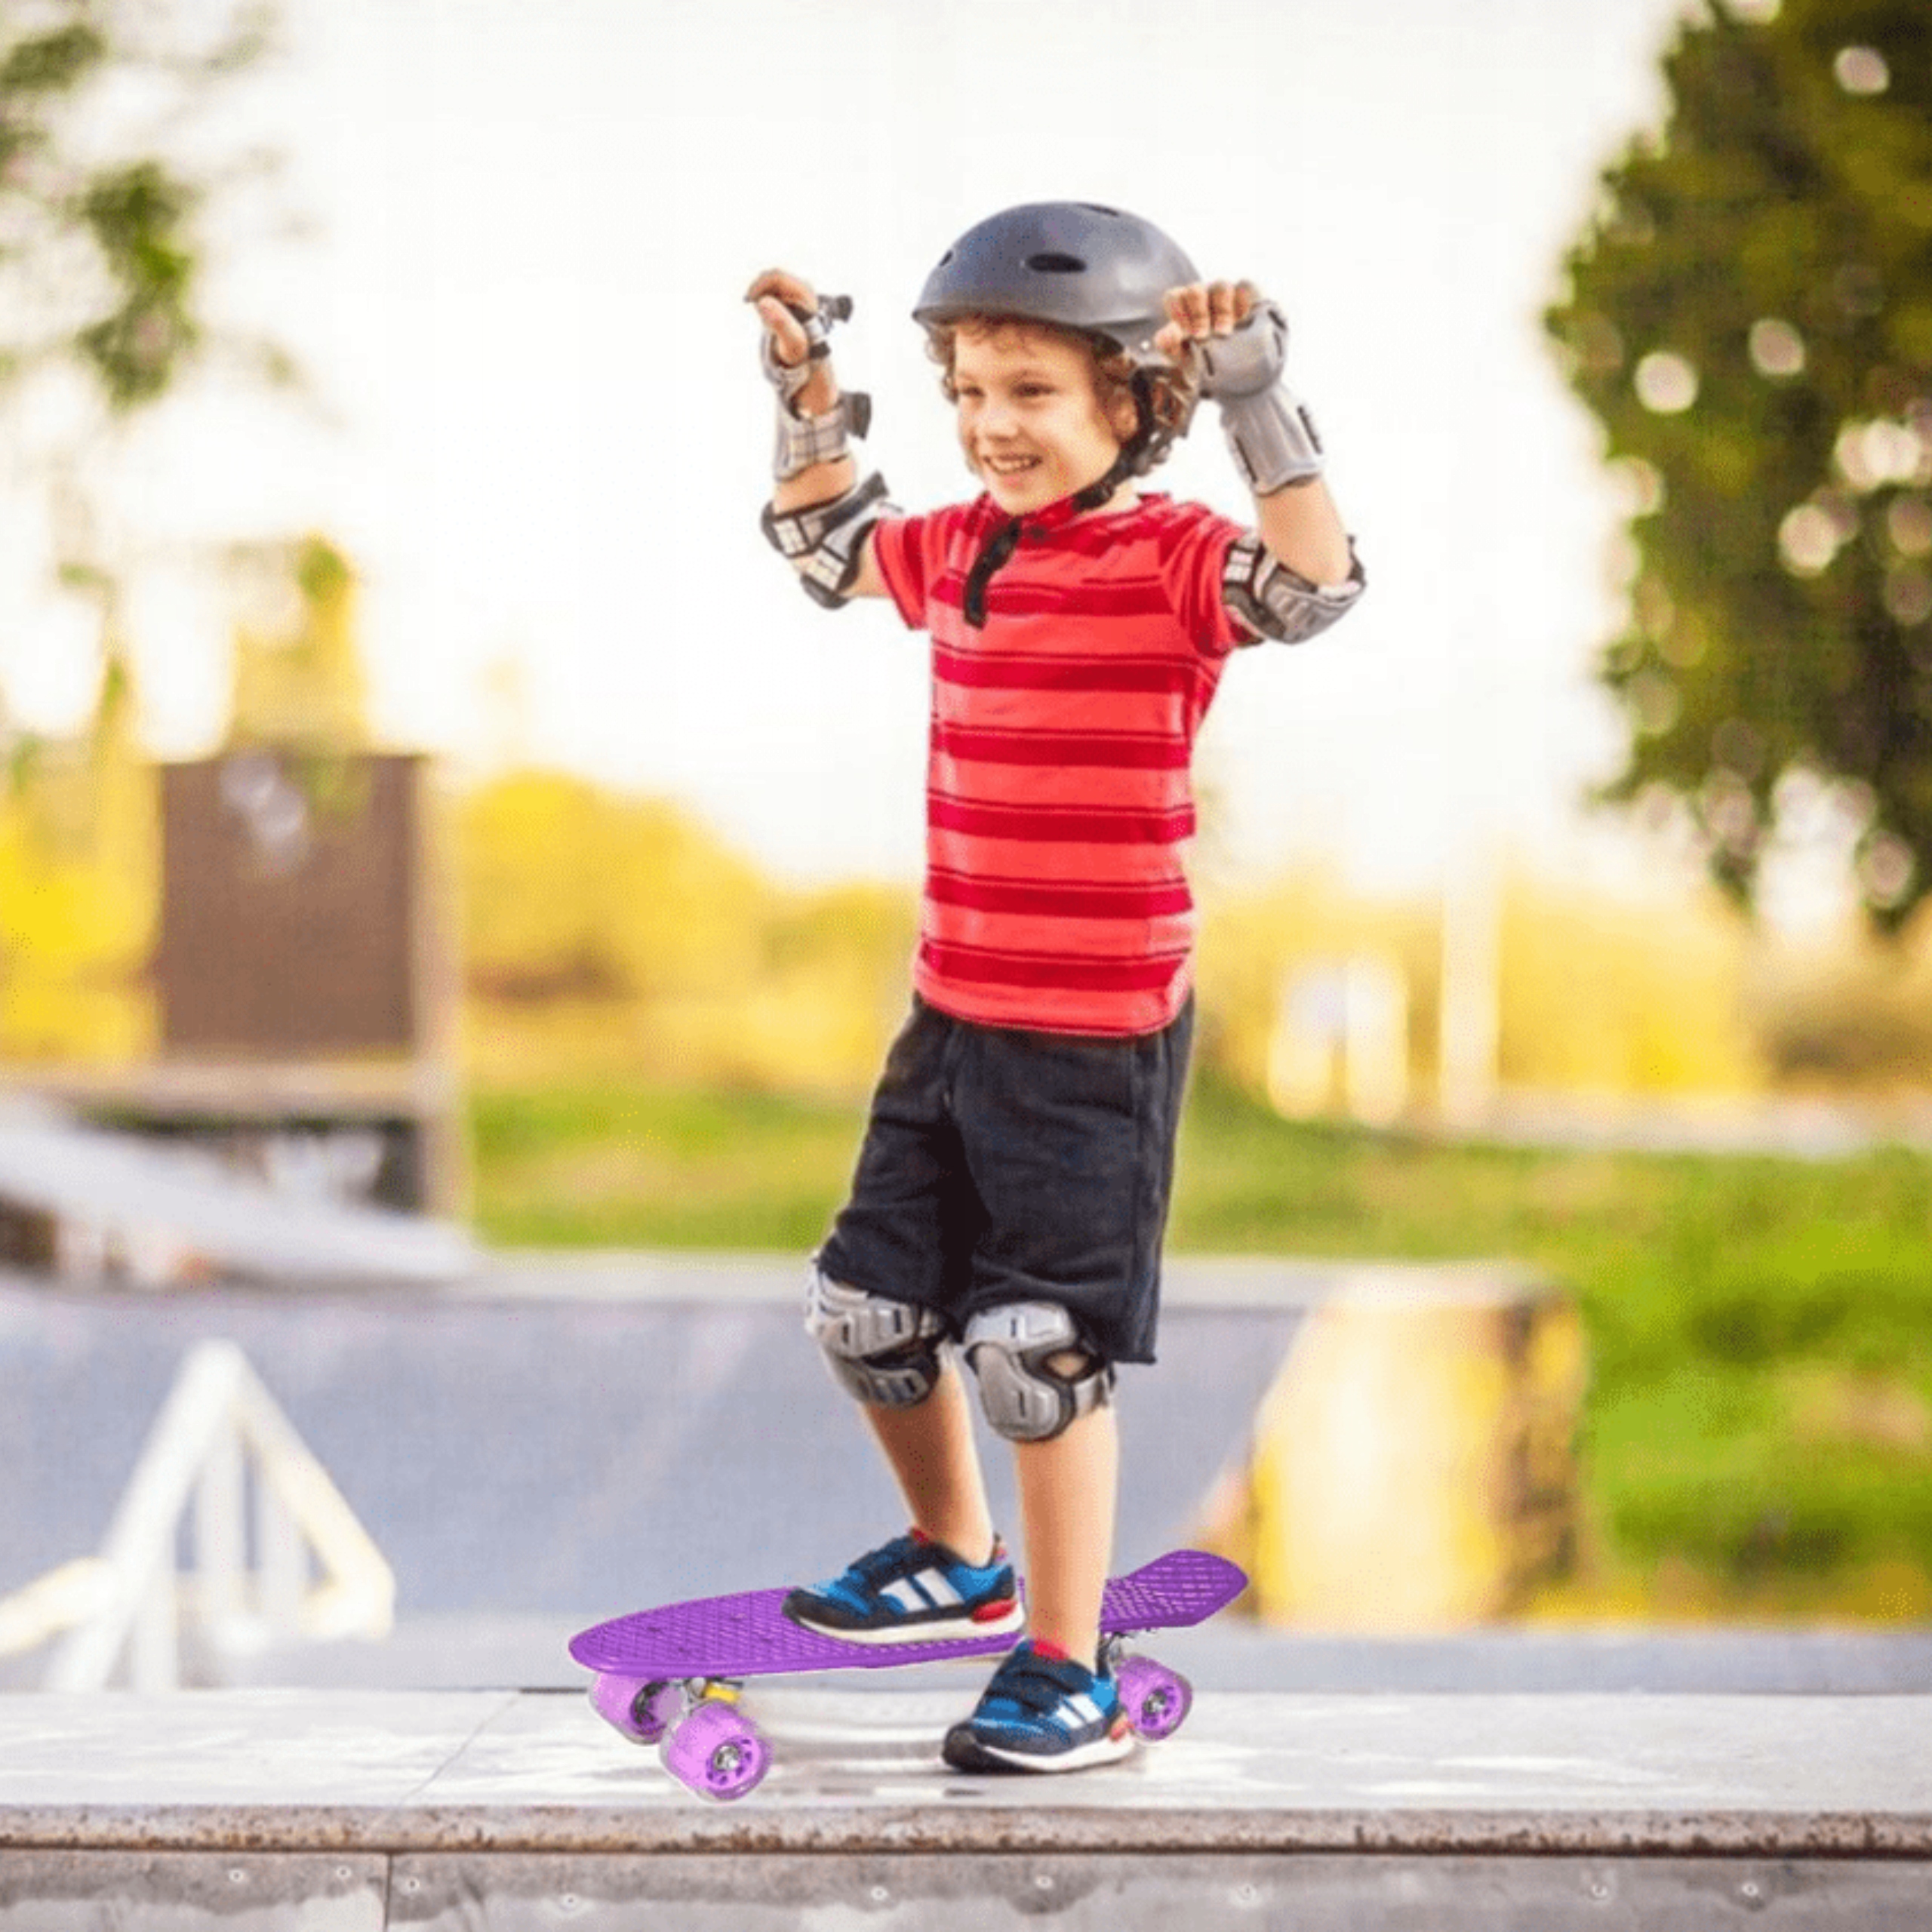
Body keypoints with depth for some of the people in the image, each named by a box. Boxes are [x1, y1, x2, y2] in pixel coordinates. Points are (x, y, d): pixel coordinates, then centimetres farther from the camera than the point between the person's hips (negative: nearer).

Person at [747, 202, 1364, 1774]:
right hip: (953, 1011, 8)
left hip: (1100, 1036, -8)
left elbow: (1314, 582, -33)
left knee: (1044, 1348, -4)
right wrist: (810, 394, 15)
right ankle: (959, 1559, 40)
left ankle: (1068, 1673, 9)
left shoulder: (1169, 559, -14)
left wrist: (1258, 400, -37)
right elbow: (825, 545, 27)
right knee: (868, 1307, 15)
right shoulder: (961, 552, 7)